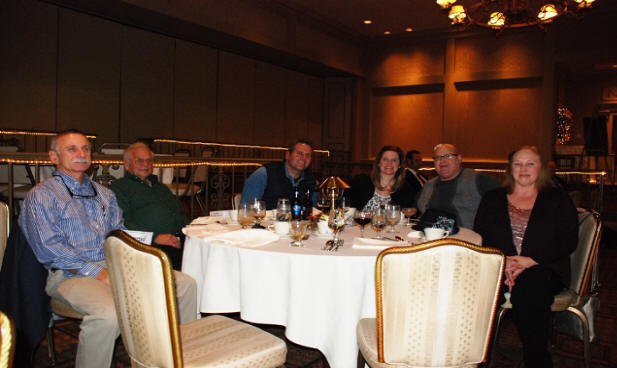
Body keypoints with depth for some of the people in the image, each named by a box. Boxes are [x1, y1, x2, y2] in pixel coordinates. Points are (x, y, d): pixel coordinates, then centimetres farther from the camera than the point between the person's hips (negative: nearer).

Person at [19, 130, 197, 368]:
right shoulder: (41, 196, 2)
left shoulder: (104, 194, 22)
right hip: (71, 274, -6)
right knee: (109, 313, -39)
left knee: (186, 284, -10)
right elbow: (49, 248, -9)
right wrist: (98, 273, -17)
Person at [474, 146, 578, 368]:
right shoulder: (493, 199, 17)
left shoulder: (558, 200, 13)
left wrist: (531, 261, -12)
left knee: (529, 289, -36)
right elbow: (479, 237, 8)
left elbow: (568, 242, 2)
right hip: (498, 268, 2)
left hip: (544, 270, -1)